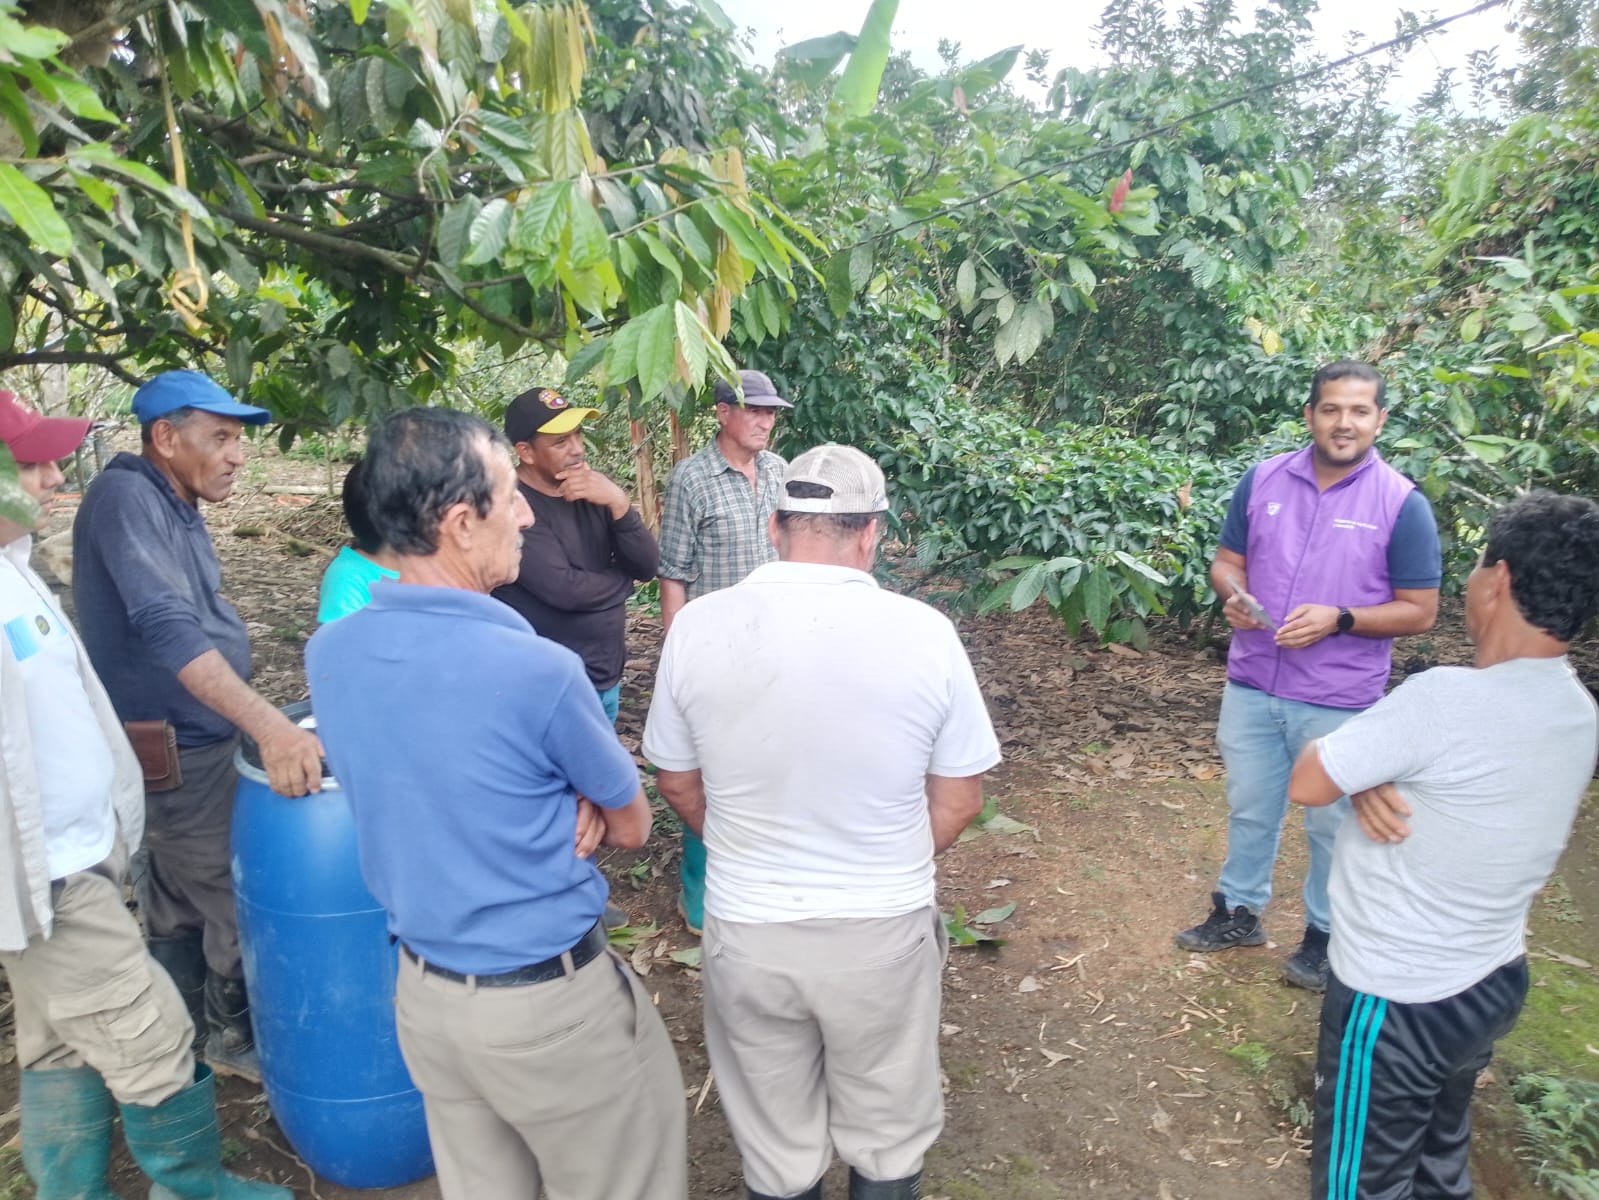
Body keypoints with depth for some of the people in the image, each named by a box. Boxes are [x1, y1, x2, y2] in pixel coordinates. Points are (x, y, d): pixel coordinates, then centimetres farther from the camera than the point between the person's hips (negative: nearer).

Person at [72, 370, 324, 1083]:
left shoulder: (174, 503, 8)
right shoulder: (125, 497, -21)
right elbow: (165, 627, -34)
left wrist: (261, 722, 20)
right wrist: (269, 725, -44)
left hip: (192, 743, 9)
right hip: (175, 756, -9)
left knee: (179, 904, 20)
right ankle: (238, 1034, 26)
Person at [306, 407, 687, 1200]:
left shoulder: (327, 654, -7)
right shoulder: (540, 670, -26)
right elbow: (631, 826, -9)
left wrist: (558, 807, -7)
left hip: (421, 990, 6)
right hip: (547, 1005, -6)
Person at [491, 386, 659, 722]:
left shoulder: (593, 494, 5)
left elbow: (647, 566, -1)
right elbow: (565, 590, -26)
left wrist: (618, 504, -17)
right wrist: (622, 578, -6)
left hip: (607, 680, 7)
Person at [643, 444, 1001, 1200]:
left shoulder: (697, 627, -11)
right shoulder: (923, 632, -15)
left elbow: (676, 783, 2)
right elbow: (959, 799, -4)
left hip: (746, 930, 1)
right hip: (883, 931, -1)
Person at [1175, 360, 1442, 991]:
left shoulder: (1402, 504, -10)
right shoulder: (1263, 479, -1)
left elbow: (1419, 610, -7)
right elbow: (1227, 562, 7)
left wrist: (1339, 619, -22)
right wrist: (1234, 597, -15)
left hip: (1339, 702, -3)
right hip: (1252, 684, 3)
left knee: (1332, 823, 14)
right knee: (1249, 809, 19)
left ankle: (1325, 934, 35)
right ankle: (1239, 911, 39)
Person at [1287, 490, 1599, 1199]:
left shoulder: (1448, 698, -29)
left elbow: (1306, 784, -21)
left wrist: (1362, 769, -2)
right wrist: (1373, 775, -14)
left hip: (1398, 1000, -8)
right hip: (1494, 983, 8)